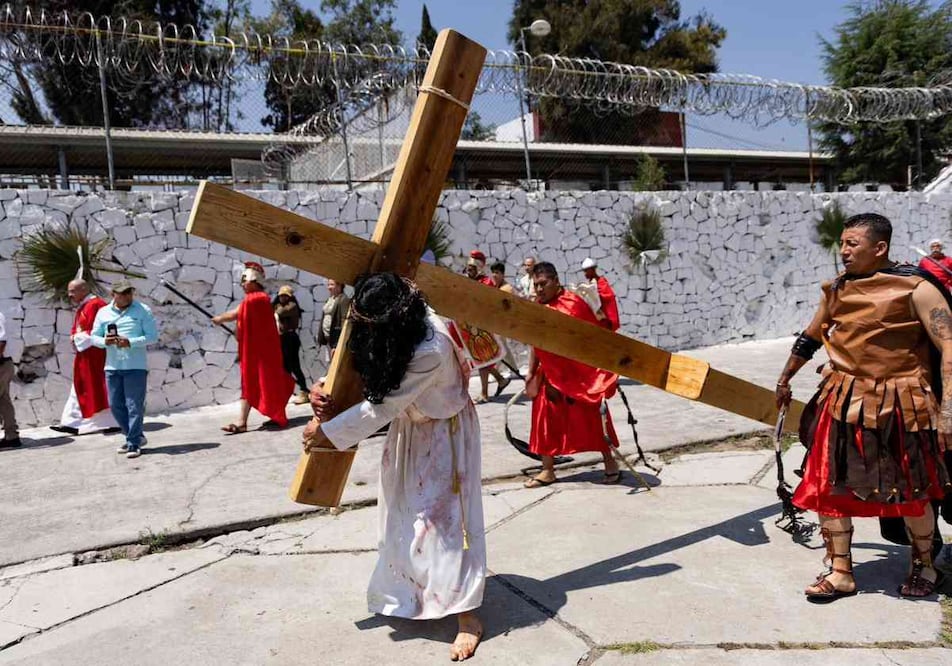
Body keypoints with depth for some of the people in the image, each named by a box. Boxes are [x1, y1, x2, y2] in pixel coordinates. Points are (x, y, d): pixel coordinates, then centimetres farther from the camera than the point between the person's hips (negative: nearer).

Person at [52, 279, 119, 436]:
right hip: (84, 356, 10)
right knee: (80, 389, 10)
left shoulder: (95, 305, -14)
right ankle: (73, 423, 14)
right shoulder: (81, 307, 18)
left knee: (99, 388, -4)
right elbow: (76, 329, 21)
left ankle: (113, 422, 3)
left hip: (95, 355, -10)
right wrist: (75, 337, 0)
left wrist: (79, 338, -10)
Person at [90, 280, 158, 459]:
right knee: (116, 405, 9)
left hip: (136, 366, -4)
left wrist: (130, 342, -18)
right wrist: (105, 341, -11)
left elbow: (153, 336, -5)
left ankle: (133, 444, 2)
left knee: (134, 406, -5)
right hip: (112, 367, 5)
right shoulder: (103, 312, 10)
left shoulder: (143, 310, 0)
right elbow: (94, 337, 12)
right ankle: (136, 436, 25)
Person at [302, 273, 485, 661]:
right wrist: (323, 389, -20)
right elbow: (368, 372, 0)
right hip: (409, 428, 8)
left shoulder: (431, 350, -38)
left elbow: (381, 407, -30)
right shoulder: (390, 332, -16)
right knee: (403, 511, 14)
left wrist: (327, 432, -21)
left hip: (444, 432, -7)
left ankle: (467, 615, 2)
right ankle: (409, 592, 34)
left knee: (441, 514, -8)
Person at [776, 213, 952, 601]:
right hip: (843, 402, 5)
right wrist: (785, 380, 27)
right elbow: (810, 338, 18)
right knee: (828, 485, 3)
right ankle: (840, 572, 17)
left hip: (898, 405, -4)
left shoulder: (916, 288, -12)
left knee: (911, 492, 11)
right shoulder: (837, 290, 5)